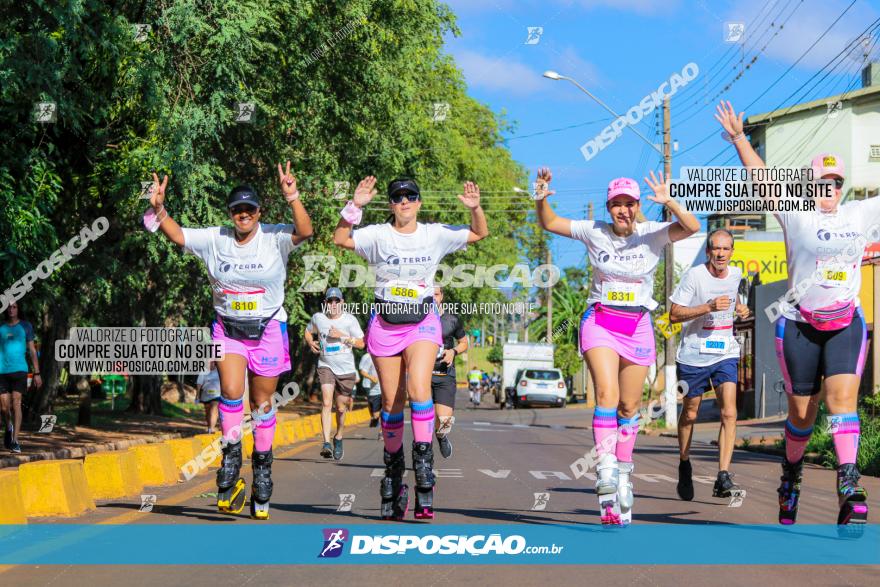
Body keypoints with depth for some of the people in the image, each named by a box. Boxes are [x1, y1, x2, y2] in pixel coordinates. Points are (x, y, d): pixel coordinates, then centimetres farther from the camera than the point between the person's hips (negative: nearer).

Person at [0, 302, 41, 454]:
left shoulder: (25, 326, 8)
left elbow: (32, 351, 9)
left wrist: (37, 373, 4)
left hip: (19, 369, -1)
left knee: (16, 403, -11)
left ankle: (15, 440, -10)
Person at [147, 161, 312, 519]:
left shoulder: (274, 239, -7)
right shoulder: (214, 240, 0)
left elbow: (304, 232, -24)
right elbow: (177, 236, -4)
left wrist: (292, 198, -37)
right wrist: (159, 209, -20)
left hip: (268, 329, -1)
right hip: (228, 329, 1)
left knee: (262, 401, 5)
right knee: (230, 390, -20)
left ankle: (262, 466, 18)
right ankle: (231, 455, -6)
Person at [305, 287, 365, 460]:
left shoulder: (350, 320, -4)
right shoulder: (318, 318, 0)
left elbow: (361, 343, -4)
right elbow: (308, 331, 21)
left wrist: (342, 336, -16)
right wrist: (310, 343, -1)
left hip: (346, 369, 1)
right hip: (326, 366, 0)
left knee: (341, 408, 10)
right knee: (326, 402, -21)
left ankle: (338, 439, 35)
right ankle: (326, 443, -27)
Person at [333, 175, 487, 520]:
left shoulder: (435, 235, 3)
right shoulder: (378, 235, 0)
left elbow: (479, 234, 8)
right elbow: (341, 239, -9)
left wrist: (475, 208, -10)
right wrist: (355, 206, -19)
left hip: (422, 322, -1)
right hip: (385, 323, 1)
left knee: (418, 391, -22)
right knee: (391, 403, 5)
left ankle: (424, 471, -21)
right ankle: (393, 473, 19)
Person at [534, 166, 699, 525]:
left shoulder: (652, 235, -3)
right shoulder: (594, 232, 0)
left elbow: (691, 228, -17)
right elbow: (549, 224, 6)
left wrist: (669, 203, -33)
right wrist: (541, 200, -13)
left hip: (638, 326, 1)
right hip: (600, 321, -1)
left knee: (630, 406, 7)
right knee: (607, 395, -21)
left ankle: (623, 474, 24)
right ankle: (605, 472, -26)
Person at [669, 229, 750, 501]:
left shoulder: (735, 274, 4)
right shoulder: (693, 276, -12)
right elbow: (674, 315, -14)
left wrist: (739, 308, 5)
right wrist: (709, 307, -25)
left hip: (726, 354, 3)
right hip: (693, 354, -3)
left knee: (729, 413, -13)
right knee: (690, 414, 12)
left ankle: (723, 478, -15)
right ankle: (684, 465, 36)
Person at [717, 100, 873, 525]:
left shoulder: (860, 215, 10)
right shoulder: (796, 216, 1)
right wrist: (739, 138, -5)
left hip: (846, 324, 2)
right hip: (799, 325, -2)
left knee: (843, 396, -17)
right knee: (802, 411, 5)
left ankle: (849, 486, -27)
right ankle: (791, 476, 28)